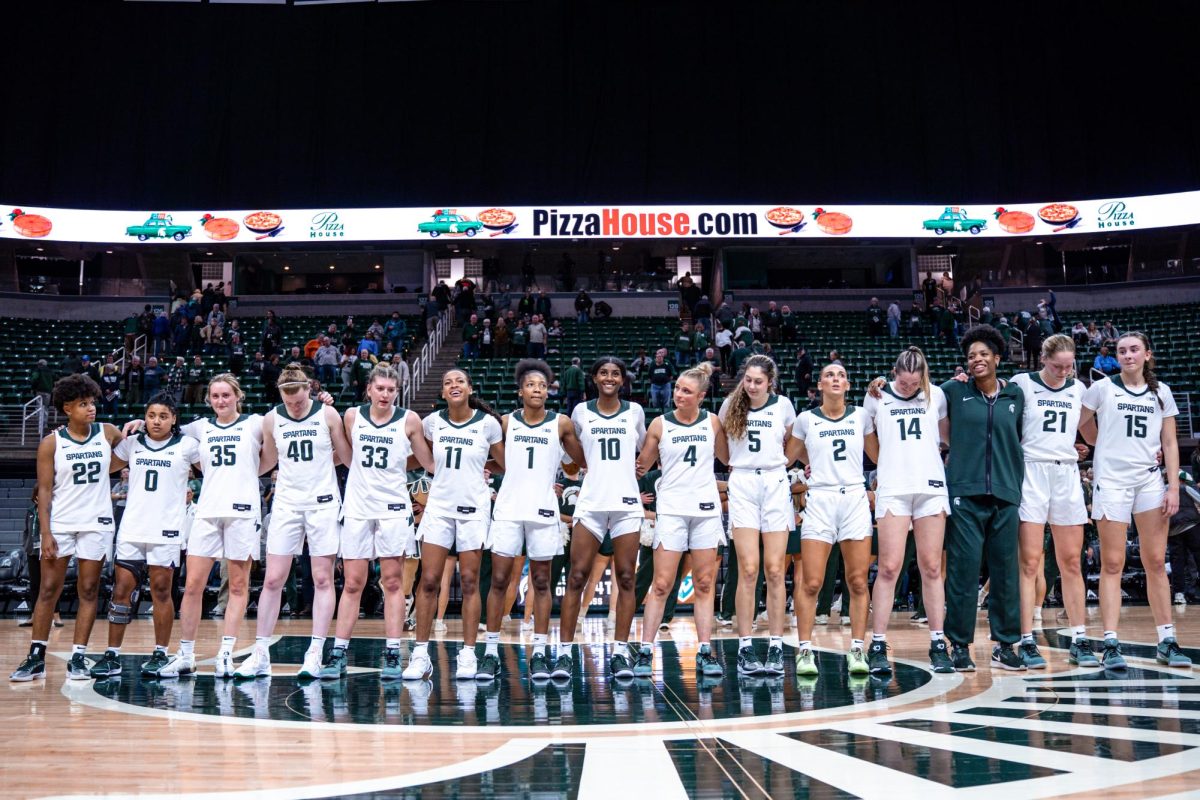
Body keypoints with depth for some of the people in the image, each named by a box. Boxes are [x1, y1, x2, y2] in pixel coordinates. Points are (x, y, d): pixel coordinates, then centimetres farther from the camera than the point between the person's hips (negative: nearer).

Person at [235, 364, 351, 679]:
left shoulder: (328, 414, -4)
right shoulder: (271, 419, 1)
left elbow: (347, 458, 6)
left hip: (323, 503, -2)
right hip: (286, 503, 2)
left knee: (323, 579, -1)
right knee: (272, 580, 0)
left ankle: (315, 654, 3)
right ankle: (260, 655, 8)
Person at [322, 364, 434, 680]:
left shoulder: (409, 420, -2)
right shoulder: (352, 416, 3)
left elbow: (430, 463, 5)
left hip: (393, 508, -1)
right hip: (357, 507, 2)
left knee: (393, 582, 1)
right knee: (352, 584, 3)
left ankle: (392, 654, 4)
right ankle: (339, 653, 9)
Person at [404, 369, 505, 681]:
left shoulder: (488, 423, -3)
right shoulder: (432, 422, 3)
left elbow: (505, 465, 7)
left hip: (473, 508, -2)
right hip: (439, 506, 2)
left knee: (469, 582, 2)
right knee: (428, 581, -2)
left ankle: (468, 655, 8)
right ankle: (421, 654, 5)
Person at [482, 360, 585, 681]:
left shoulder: (561, 423, 5)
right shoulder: (505, 422, 7)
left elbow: (584, 460, 7)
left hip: (543, 509, 0)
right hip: (508, 508, 1)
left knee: (541, 582, 4)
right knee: (499, 580, -1)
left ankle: (539, 653, 10)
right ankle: (491, 652, 6)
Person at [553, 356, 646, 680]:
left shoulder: (635, 411, 8)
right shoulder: (581, 412, 7)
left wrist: (632, 469, 10)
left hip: (627, 503, 1)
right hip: (590, 503, -1)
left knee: (626, 579, 1)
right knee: (576, 577, -5)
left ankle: (620, 651, 7)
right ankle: (565, 651, -1)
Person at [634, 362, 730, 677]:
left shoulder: (712, 422, 6)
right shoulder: (660, 424, 1)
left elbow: (728, 457, 20)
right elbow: (641, 466, 6)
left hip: (706, 508, 2)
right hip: (671, 508, -2)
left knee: (704, 585, 5)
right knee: (661, 584, -6)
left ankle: (705, 652, 10)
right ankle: (645, 651, -1)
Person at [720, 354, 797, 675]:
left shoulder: (783, 405, 4)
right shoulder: (731, 405, 4)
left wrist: (778, 462, 9)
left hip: (776, 486, 1)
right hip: (742, 486, 0)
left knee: (775, 571, -1)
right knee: (748, 570, -8)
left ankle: (776, 648, 5)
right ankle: (745, 647, -2)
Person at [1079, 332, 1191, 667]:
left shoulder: (1161, 393, 9)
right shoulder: (1102, 388, 1)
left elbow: (1170, 444, 7)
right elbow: (1079, 425, 6)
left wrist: (1174, 487, 0)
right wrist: (1108, 446, 8)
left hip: (1151, 482, 3)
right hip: (1111, 480, -3)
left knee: (1156, 563, 4)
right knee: (1112, 564, -3)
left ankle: (1167, 642, 11)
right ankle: (1111, 644, -3)